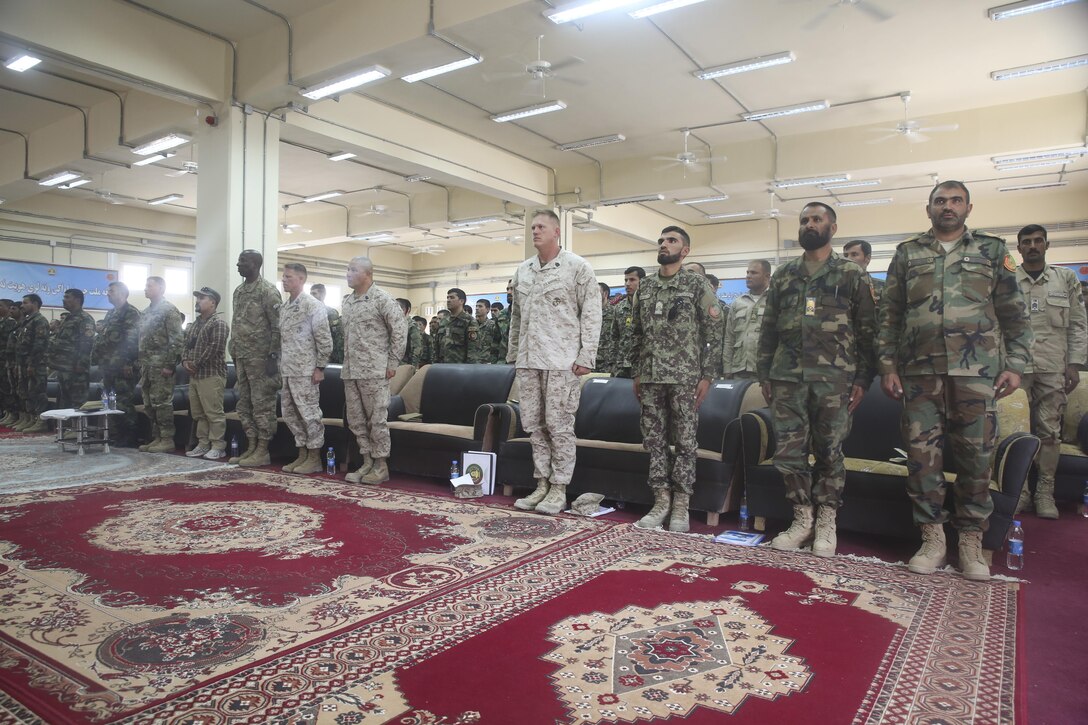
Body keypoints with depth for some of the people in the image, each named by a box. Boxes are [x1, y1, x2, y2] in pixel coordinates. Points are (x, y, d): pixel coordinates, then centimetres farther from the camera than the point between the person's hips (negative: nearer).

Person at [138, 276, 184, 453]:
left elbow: (177, 340, -15)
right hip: (147, 366, 9)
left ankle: (167, 439, -1)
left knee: (162, 403, -7)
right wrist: (140, 363, 15)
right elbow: (141, 340, 22)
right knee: (149, 405, 10)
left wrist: (170, 365, -19)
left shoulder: (169, 310, -8)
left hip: (161, 365, -9)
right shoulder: (145, 313, 19)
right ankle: (157, 438, 17)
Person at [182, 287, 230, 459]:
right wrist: (185, 361, 1)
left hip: (211, 374, -9)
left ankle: (218, 447, -2)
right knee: (198, 413, 12)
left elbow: (214, 347, -18)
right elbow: (186, 344, 20)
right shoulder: (194, 324, 20)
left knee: (214, 413, -7)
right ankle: (203, 444, 19)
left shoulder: (218, 323, -9)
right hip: (194, 375, 9)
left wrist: (196, 364, -13)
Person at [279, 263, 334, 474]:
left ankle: (315, 458, 6)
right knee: (290, 413, 11)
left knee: (309, 413, -2)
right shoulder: (284, 307, 14)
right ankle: (302, 454, 21)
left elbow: (324, 339, -12)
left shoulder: (313, 305, -10)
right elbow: (282, 339, 19)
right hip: (287, 371, 8)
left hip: (305, 370, -8)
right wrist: (281, 367, 15)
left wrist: (320, 367, -15)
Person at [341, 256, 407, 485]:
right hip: (350, 371, 7)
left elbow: (400, 329, -10)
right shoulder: (347, 301, 14)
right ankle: (367, 462, 19)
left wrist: (393, 363, -11)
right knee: (356, 420, 10)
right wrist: (346, 363, 15)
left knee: (376, 419, -2)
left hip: (374, 370, -7)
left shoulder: (382, 298, -7)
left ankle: (381, 465, 8)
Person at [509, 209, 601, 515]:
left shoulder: (577, 267, -2)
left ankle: (558, 489, 9)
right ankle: (542, 484, 20)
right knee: (534, 425, 9)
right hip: (528, 361, 6)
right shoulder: (522, 270, 15)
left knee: (559, 426, -2)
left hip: (561, 361, -6)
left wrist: (586, 356, -11)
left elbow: (591, 313, -6)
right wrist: (513, 353, 17)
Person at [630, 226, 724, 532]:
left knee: (684, 441, 2)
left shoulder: (698, 285, -1)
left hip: (685, 377, -4)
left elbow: (713, 332, -4)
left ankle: (681, 503, 11)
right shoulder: (645, 287, 12)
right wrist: (637, 373, 11)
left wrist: (707, 376, -9)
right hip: (650, 377, 5)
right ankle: (661, 499, 16)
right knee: (654, 440, 6)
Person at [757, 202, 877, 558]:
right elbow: (768, 329, 13)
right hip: (787, 377, 3)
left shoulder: (852, 275, 5)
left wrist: (862, 379, -5)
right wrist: (764, 374, 7)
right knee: (788, 451, 2)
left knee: (829, 452, 4)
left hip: (834, 378, -3)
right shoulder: (782, 275, 14)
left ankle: (826, 523, 17)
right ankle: (802, 520, 17)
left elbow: (867, 331, 2)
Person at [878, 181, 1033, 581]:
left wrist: (1015, 364, 0)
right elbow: (890, 315, 9)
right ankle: (932, 538, 12)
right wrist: (887, 365, 2)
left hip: (977, 371, 0)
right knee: (922, 455, 0)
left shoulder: (992, 251, 10)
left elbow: (1014, 314, 9)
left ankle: (971, 542, 15)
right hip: (920, 372, 1)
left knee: (975, 456, 3)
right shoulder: (907, 253, 11)